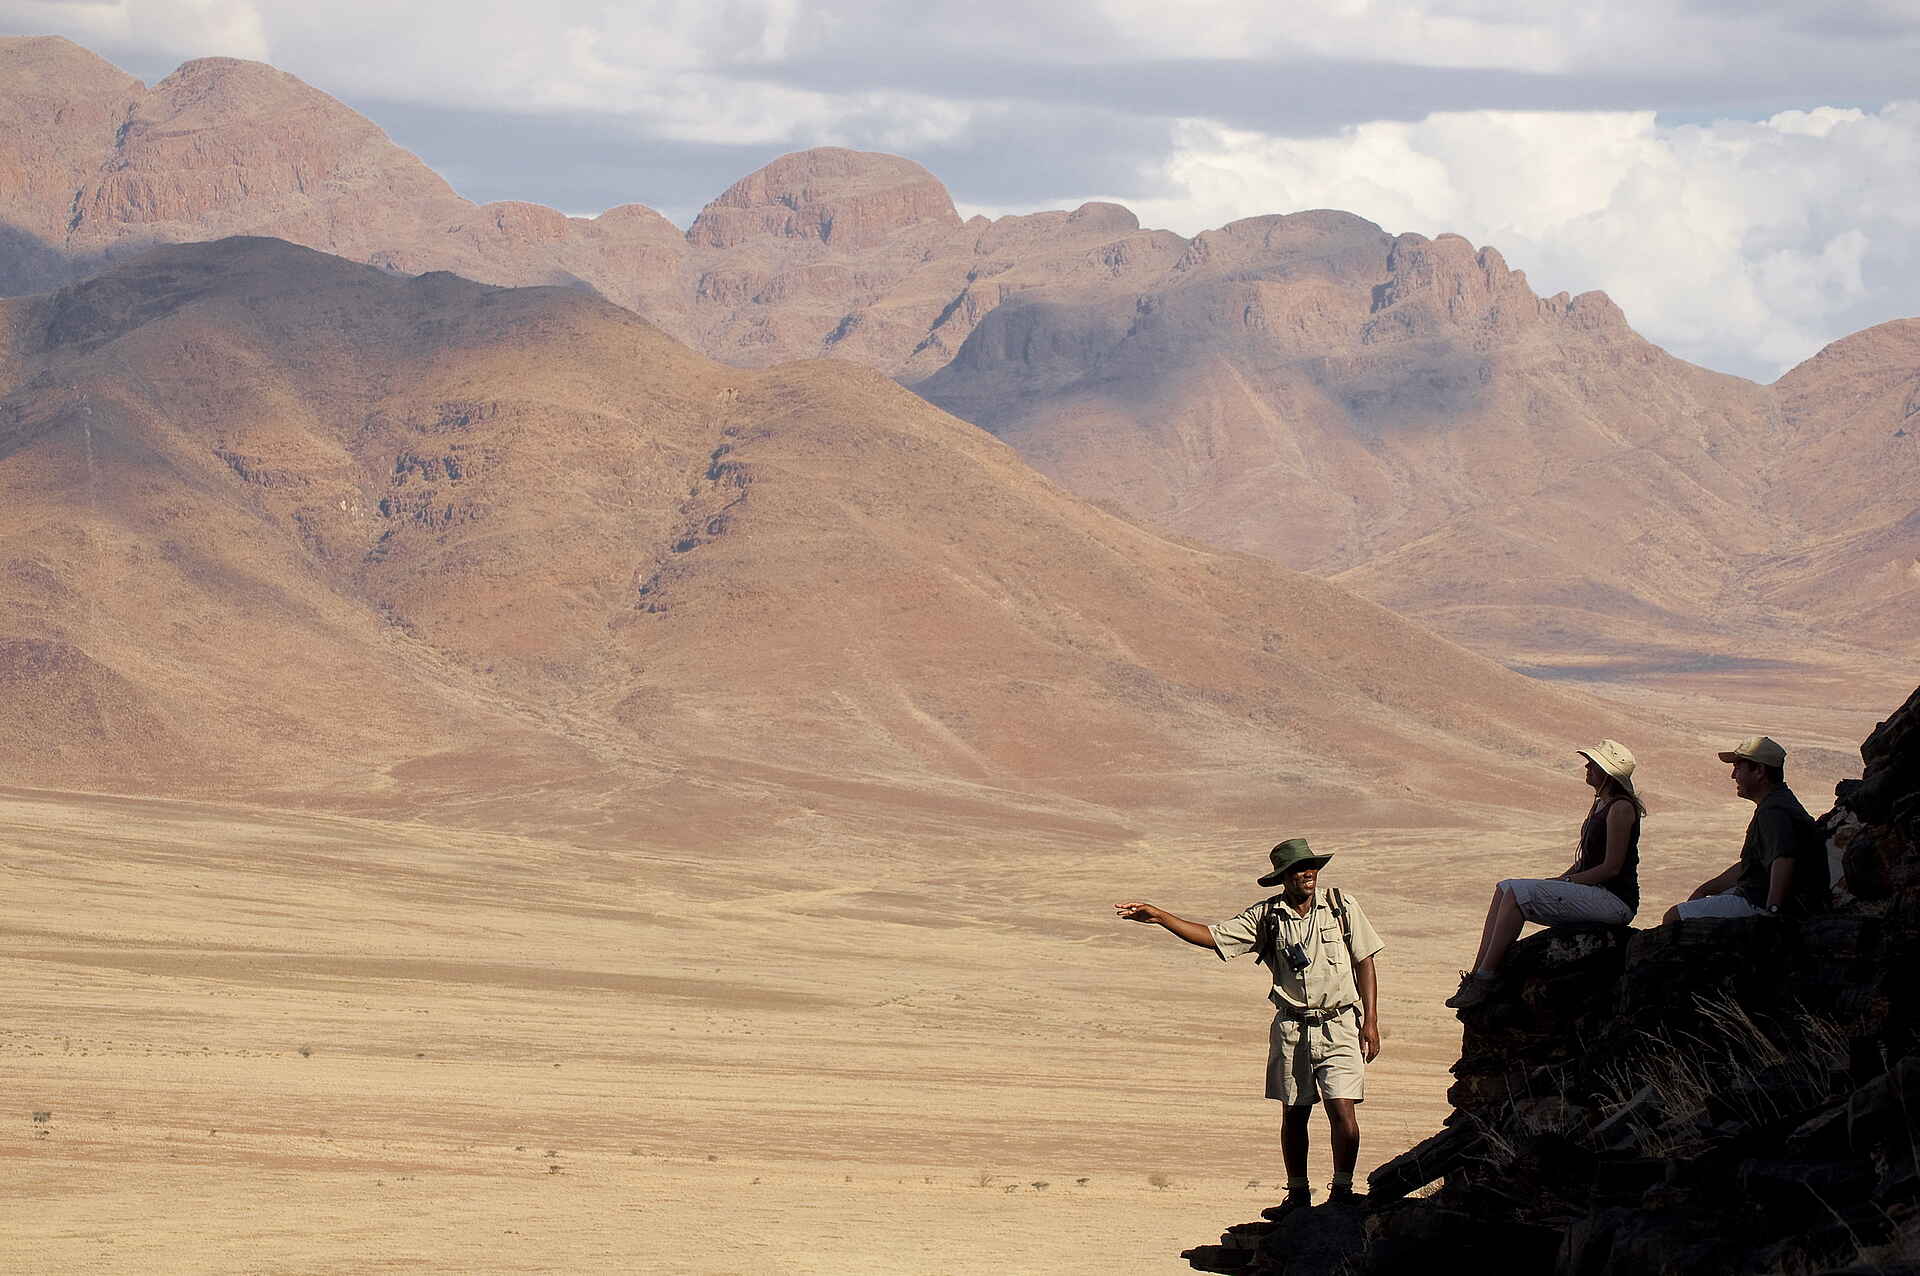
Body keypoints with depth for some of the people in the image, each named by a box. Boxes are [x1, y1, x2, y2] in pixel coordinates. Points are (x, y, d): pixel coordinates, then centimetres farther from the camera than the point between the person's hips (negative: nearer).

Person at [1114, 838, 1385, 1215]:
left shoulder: (1342, 906, 2)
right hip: (1291, 1028, 2)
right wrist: (1157, 916, -9)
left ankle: (1342, 1190, -1)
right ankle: (1298, 1194, 18)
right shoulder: (1266, 916, 4)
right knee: (1294, 1113, 6)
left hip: (1339, 1026, -2)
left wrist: (1371, 1022, 0)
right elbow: (1210, 936, 1)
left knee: (1343, 1109, -13)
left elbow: (1364, 963, 6)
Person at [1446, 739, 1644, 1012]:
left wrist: (1565, 881, -13)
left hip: (1614, 900, -10)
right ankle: (1477, 975, -9)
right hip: (1593, 895, 10)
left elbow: (1611, 867, -17)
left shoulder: (1621, 808, -13)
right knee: (1505, 889, 1)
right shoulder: (1600, 805, 18)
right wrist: (1559, 880, 6)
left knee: (1518, 893, -21)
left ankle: (1485, 979, -21)